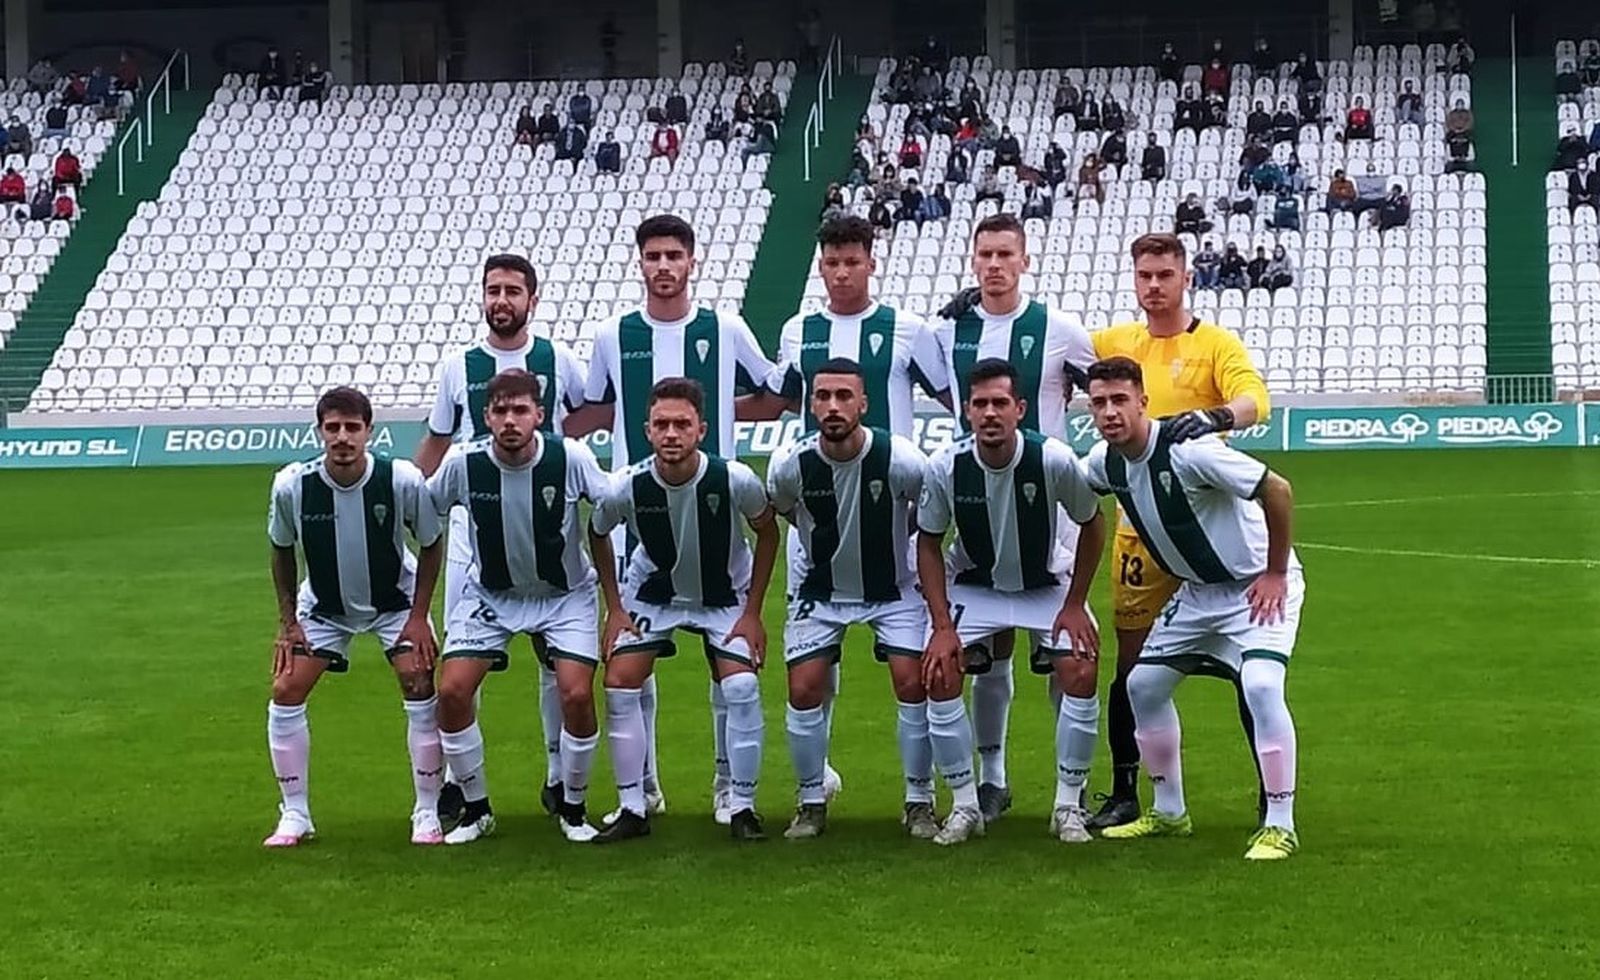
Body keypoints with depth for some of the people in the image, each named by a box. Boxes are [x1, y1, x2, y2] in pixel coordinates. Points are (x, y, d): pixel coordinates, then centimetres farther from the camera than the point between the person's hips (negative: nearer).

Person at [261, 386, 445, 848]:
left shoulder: (403, 481, -28)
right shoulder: (291, 485, -24)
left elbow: (431, 546, -11)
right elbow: (282, 550, -4)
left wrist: (418, 616, -14)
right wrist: (287, 622, -5)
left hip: (395, 600, -1)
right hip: (323, 606, 1)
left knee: (420, 691, -14)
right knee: (285, 693, -8)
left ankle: (427, 814, 0)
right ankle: (295, 816, 5)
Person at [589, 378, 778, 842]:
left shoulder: (734, 480, -29)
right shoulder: (626, 487, -26)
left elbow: (767, 533, -9)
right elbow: (596, 536, -4)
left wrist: (752, 611, -9)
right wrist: (614, 609, -5)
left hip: (725, 594, -1)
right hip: (651, 591, 1)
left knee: (741, 687, -16)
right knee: (620, 683, -11)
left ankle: (742, 807, 0)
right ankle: (633, 809, 2)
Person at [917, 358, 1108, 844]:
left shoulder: (1054, 460, -26)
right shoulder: (945, 466, -23)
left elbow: (1092, 524, -9)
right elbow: (928, 543, -8)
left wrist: (1075, 604, -10)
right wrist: (943, 626, -14)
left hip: (1048, 584, -1)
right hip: (973, 585, 1)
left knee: (1079, 672, -20)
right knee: (939, 674, -18)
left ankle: (1069, 805, -3)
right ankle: (966, 804, -3)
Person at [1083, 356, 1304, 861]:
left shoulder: (1187, 450, -28)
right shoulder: (1104, 463, -6)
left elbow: (1277, 490, -26)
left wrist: (1275, 574, -19)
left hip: (1259, 585, -8)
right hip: (1198, 591, 8)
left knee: (1260, 685, -25)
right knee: (1144, 684, 6)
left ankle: (1280, 827, -16)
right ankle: (1169, 812, 22)